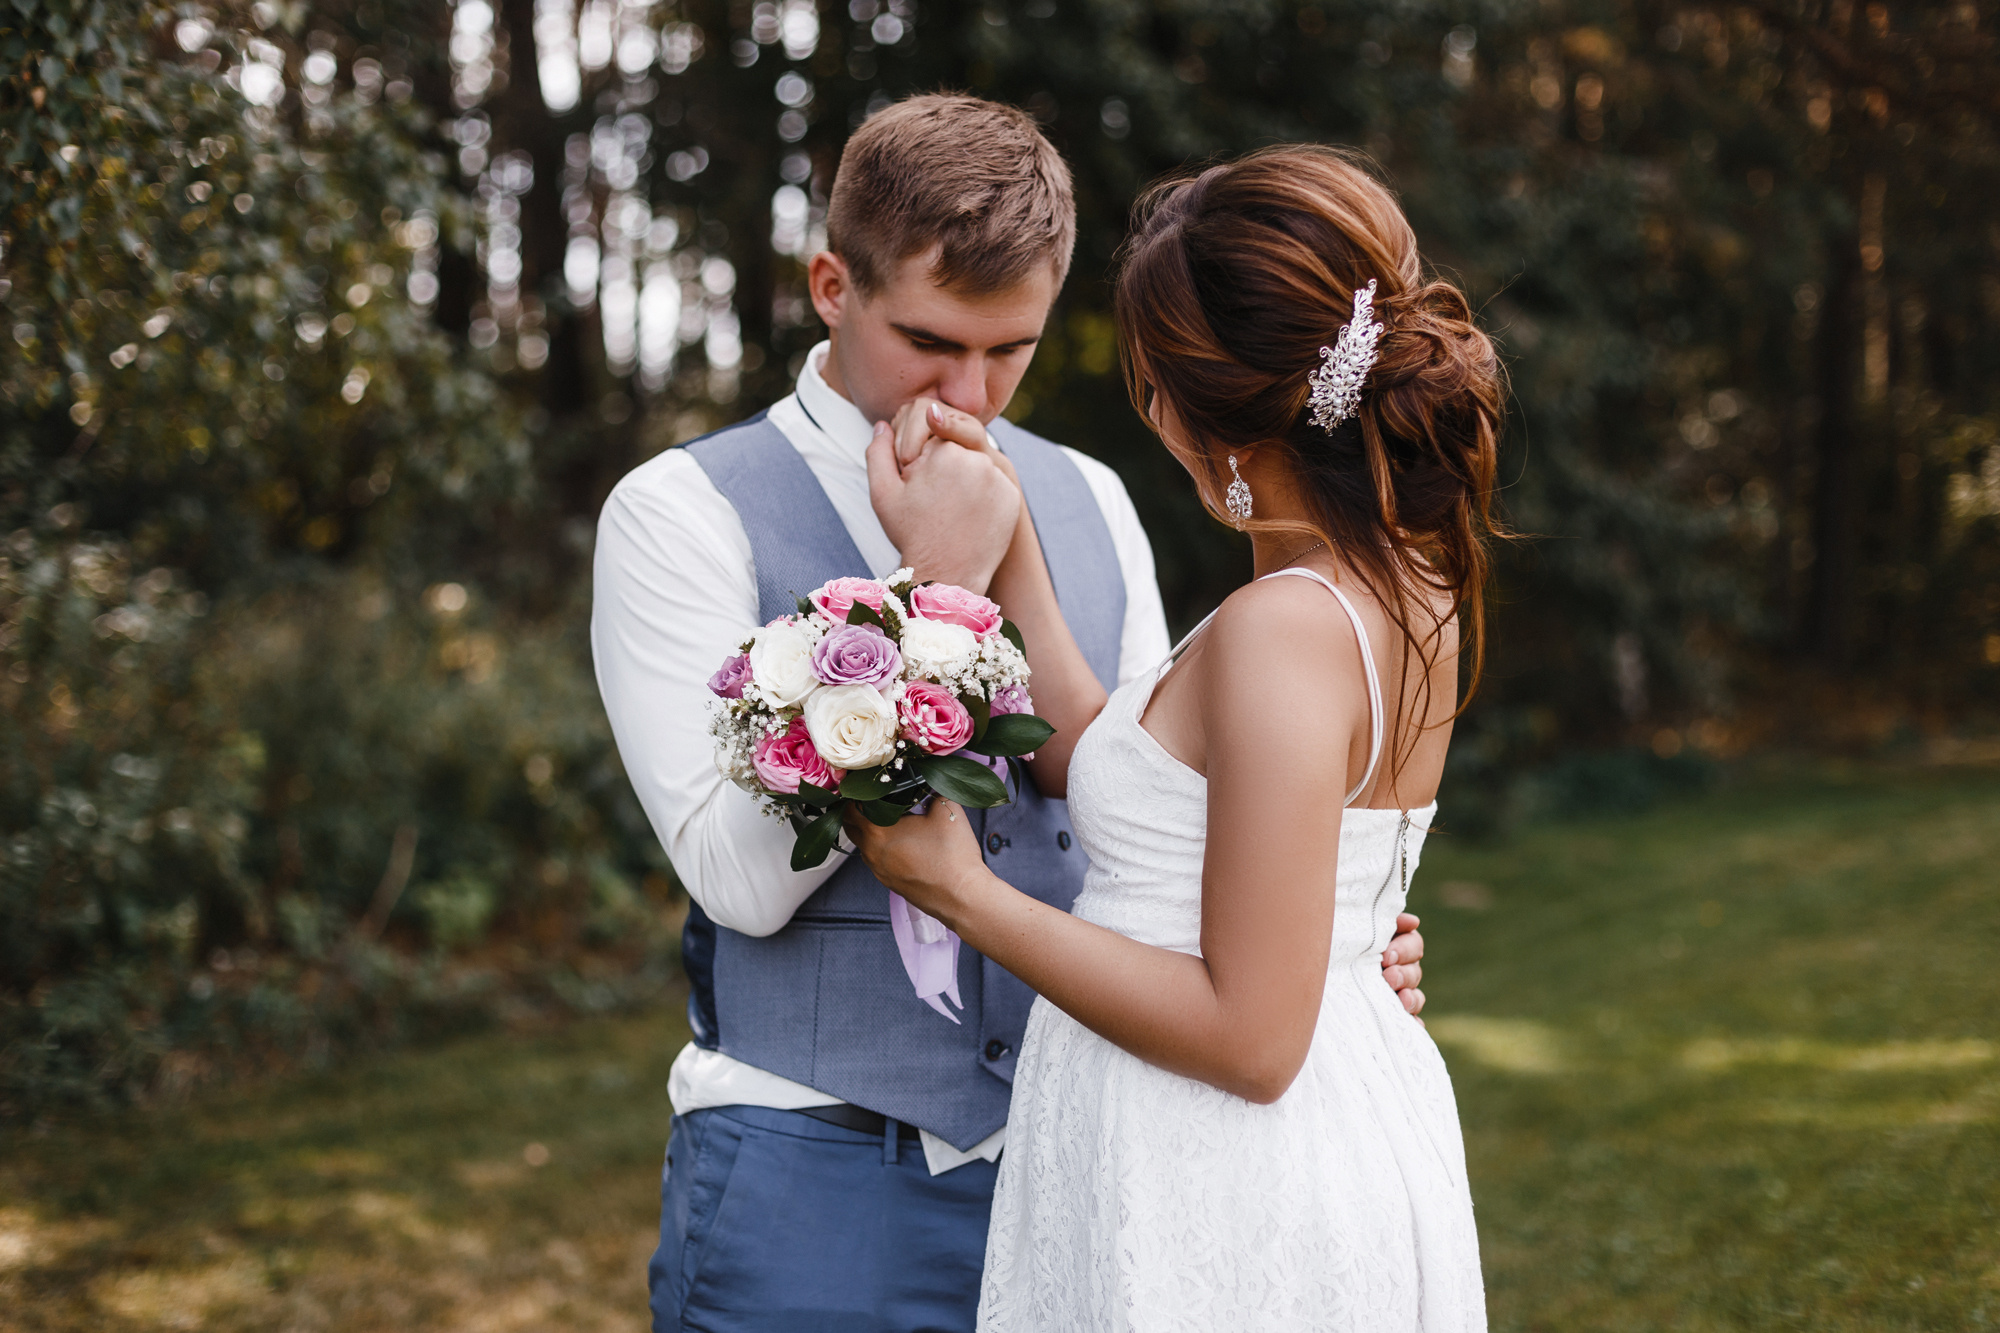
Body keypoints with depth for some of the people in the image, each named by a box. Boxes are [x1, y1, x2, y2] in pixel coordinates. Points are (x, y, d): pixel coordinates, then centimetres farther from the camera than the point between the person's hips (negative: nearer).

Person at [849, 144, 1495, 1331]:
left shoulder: (1285, 632, -24)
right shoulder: (1407, 588, 4)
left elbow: (1248, 1034, -23)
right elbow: (1108, 769, 12)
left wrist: (964, 893, -17)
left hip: (1225, 1219, -9)